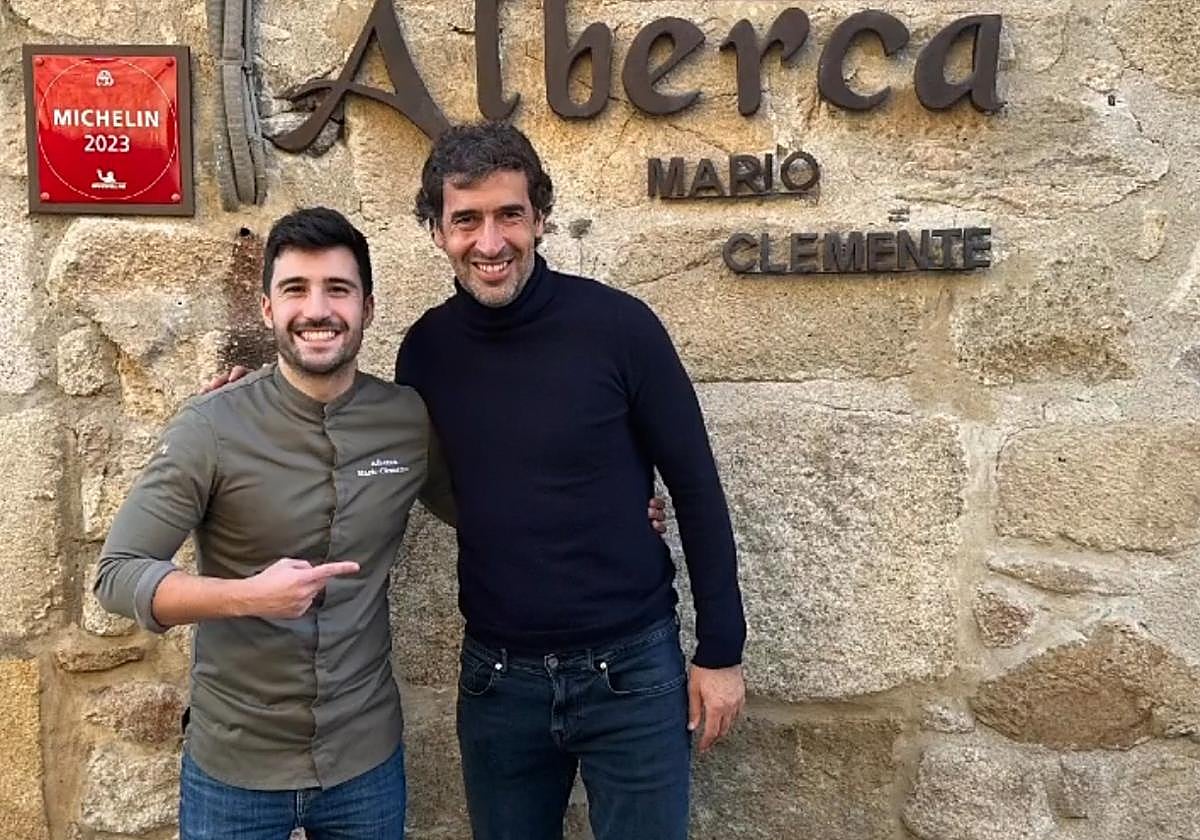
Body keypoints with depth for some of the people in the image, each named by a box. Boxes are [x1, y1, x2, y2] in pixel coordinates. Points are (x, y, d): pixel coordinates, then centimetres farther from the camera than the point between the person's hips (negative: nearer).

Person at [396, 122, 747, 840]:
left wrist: (720, 651, -4)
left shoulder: (617, 325, -13)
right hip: (496, 678, 3)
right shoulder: (427, 348, -2)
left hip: (631, 669, -3)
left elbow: (697, 491, -6)